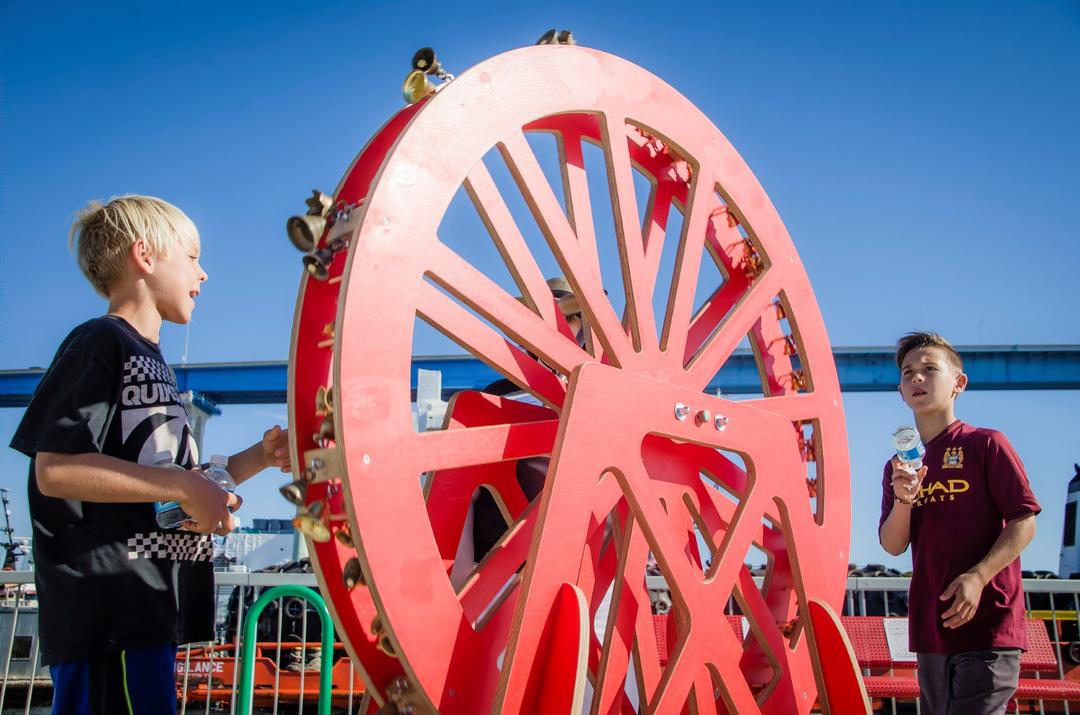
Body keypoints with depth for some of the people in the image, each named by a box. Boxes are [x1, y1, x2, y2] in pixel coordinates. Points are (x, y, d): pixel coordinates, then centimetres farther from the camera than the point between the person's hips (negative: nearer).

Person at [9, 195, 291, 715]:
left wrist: (258, 457, 13)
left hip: (147, 610, 10)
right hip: (108, 612, -10)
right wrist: (183, 487, -19)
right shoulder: (100, 343, -7)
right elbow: (55, 470, -18)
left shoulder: (149, 360, 22)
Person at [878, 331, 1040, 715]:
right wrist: (903, 500, -14)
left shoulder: (985, 444, -1)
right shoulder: (900, 465, 13)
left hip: (987, 624, -5)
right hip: (931, 629, 5)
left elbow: (1024, 524, -6)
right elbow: (893, 546, 6)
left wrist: (978, 576, -19)